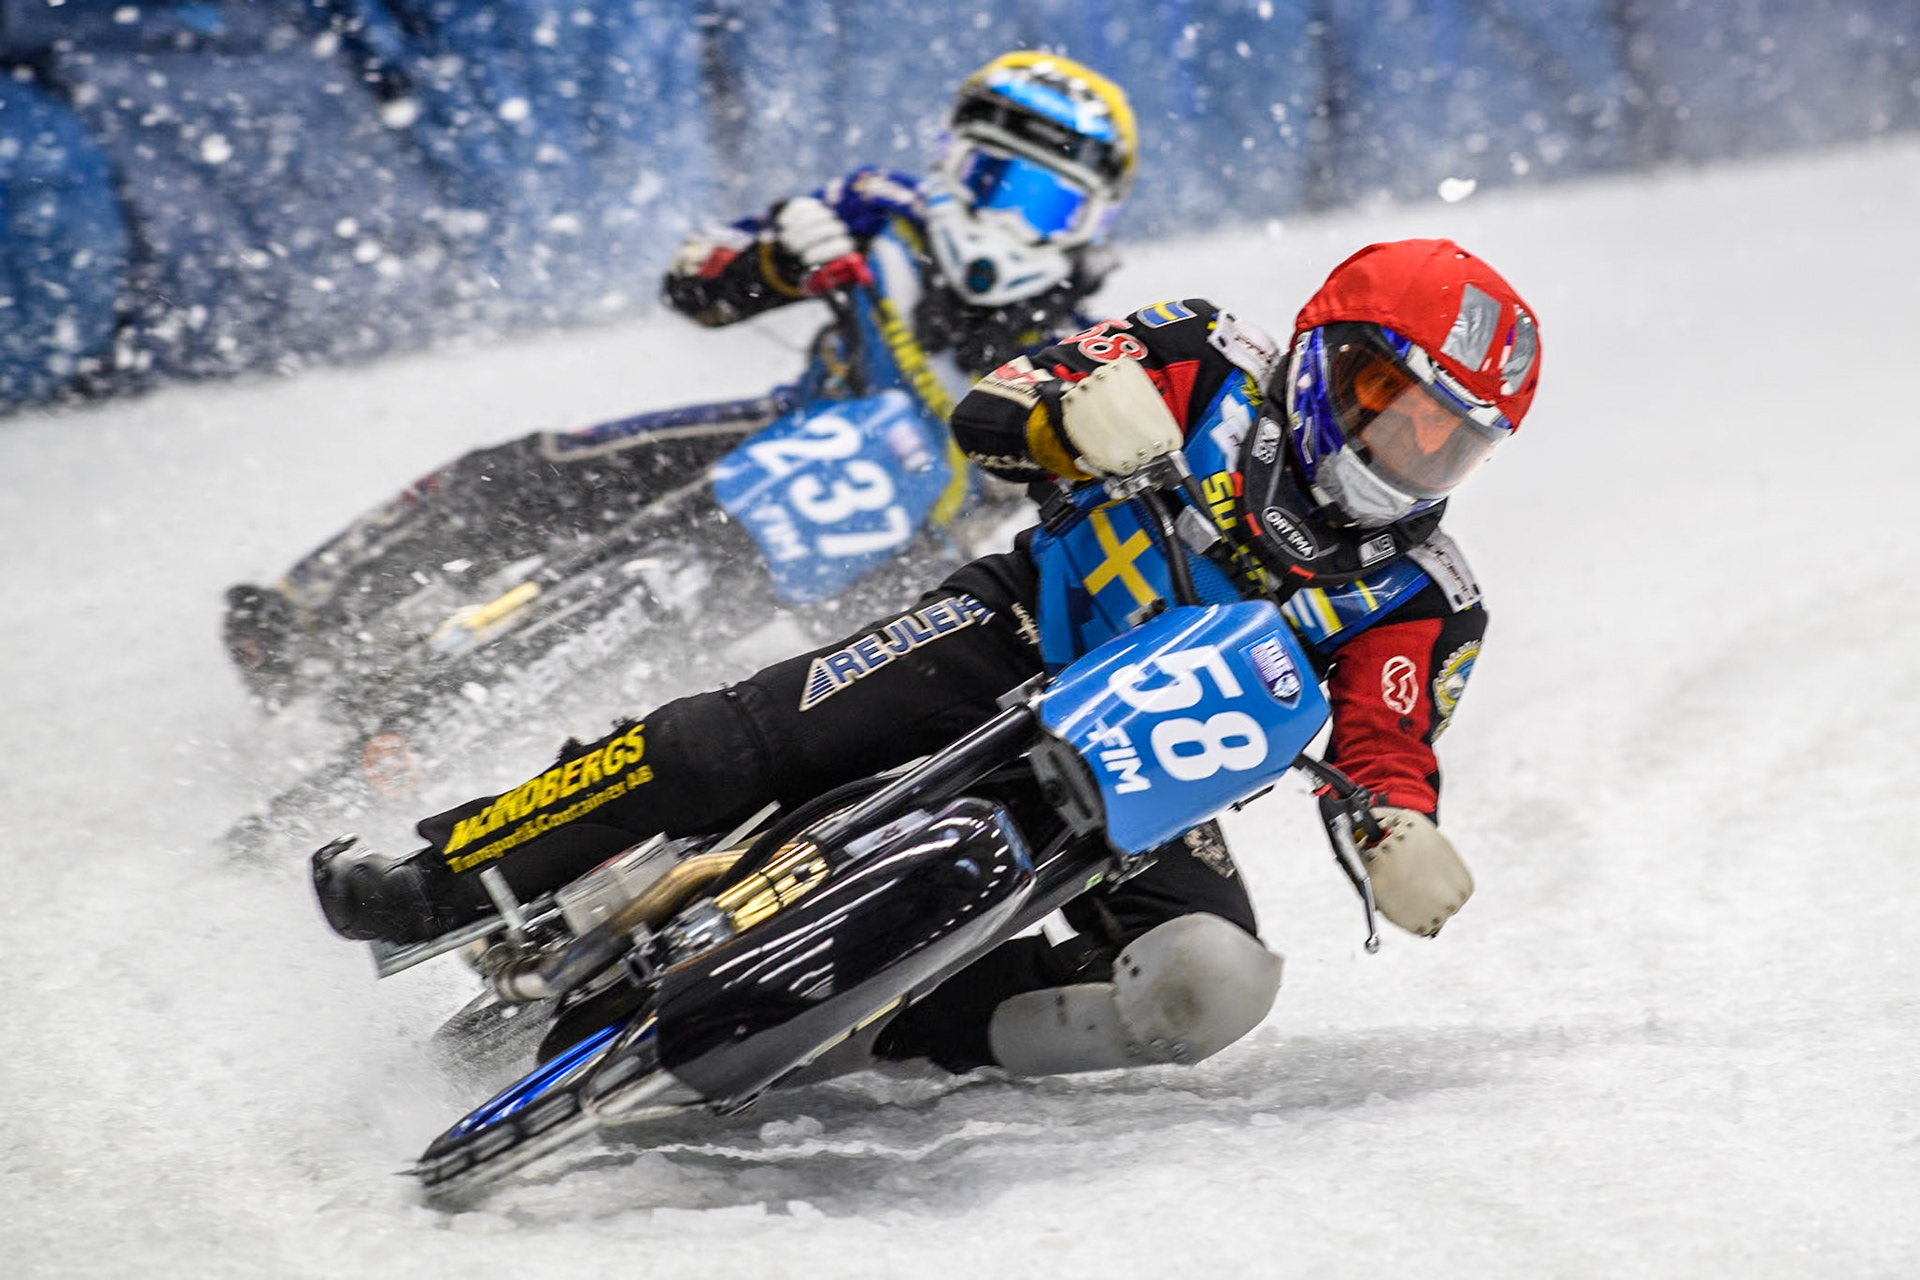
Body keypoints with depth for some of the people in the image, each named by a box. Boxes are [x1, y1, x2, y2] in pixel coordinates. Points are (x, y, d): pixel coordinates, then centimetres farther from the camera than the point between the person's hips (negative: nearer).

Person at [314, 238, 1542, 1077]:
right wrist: (1085, 396, -31)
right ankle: (434, 884, -9)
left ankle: (877, 1022, -27)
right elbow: (988, 412, -8)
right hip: (1012, 646, -1)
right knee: (740, 741, -21)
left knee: (1215, 982, -28)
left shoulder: (1423, 604, -1)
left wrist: (1404, 837, -32)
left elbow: (1390, 756, -9)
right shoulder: (1213, 364, -4)